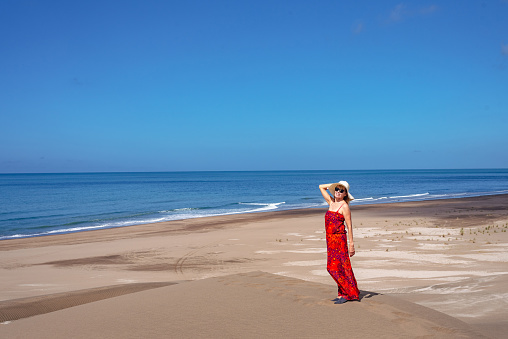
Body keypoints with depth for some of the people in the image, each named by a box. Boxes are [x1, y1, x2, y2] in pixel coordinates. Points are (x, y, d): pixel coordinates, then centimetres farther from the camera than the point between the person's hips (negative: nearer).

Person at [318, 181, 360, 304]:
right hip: (330, 238, 7)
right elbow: (321, 187, 22)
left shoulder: (344, 206, -8)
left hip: (340, 238, -7)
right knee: (333, 267, 8)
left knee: (338, 267, -8)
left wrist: (351, 243, -13)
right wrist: (334, 185, 14)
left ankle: (347, 294, 0)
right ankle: (343, 293, 16)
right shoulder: (331, 202, 11)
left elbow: (349, 225, -10)